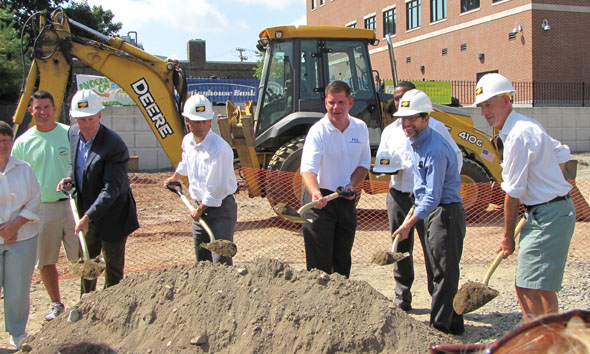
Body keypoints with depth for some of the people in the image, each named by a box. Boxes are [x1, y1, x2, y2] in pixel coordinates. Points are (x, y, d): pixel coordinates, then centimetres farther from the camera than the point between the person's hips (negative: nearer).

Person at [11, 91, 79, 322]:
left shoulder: (70, 134, 0)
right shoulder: (23, 142, 3)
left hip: (71, 204, -1)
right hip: (40, 208, 1)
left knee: (81, 256, 3)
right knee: (45, 261, 10)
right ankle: (56, 303, 27)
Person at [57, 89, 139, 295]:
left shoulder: (114, 145, -25)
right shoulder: (73, 134, -2)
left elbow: (111, 188, -27)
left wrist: (89, 216, -32)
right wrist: (70, 179, -4)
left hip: (111, 215, -7)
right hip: (86, 212, 7)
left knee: (113, 267, 6)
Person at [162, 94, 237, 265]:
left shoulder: (220, 149, -23)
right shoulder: (187, 141, 3)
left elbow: (217, 189, -23)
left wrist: (200, 210, -12)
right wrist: (175, 177, 43)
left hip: (220, 208, -8)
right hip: (199, 206, 8)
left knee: (221, 263, -13)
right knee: (202, 261, 15)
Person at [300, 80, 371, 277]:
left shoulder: (360, 128, 1)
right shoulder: (318, 131, -16)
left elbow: (364, 164, 10)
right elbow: (308, 169, -29)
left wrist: (352, 185, -9)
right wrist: (315, 193, -48)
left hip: (346, 200, 5)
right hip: (321, 200, -5)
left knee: (343, 258, 16)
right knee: (320, 261, -4)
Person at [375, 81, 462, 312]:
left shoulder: (435, 127, 2)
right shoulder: (390, 131, 15)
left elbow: (455, 156, 5)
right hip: (398, 196, 4)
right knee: (401, 249, 9)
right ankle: (402, 298, 19)